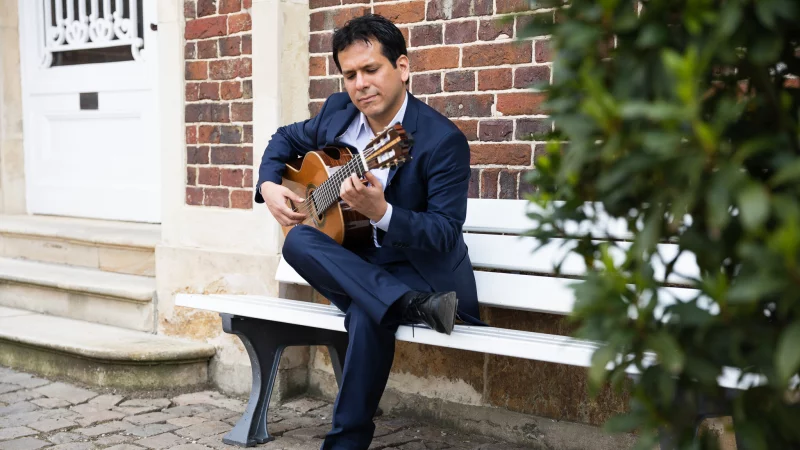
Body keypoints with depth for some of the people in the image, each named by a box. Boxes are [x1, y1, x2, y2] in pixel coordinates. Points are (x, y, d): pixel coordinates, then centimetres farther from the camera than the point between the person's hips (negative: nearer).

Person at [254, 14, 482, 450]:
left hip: (425, 271, -6)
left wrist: (381, 211, -38)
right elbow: (287, 139, 22)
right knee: (297, 240, -24)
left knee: (368, 315, -36)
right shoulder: (338, 111, 2)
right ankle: (414, 307, -33)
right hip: (355, 263, 6)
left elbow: (445, 232, -21)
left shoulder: (443, 140, -17)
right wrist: (268, 185, 1)